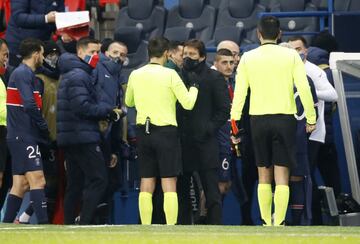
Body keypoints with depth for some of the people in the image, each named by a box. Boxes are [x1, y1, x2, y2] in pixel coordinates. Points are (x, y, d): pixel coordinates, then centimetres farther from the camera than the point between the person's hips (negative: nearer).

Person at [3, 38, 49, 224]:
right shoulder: (24, 74, -10)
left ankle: (7, 224, 9)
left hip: (19, 137, 10)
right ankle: (43, 223, -22)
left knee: (20, 184, 9)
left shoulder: (21, 73, 21)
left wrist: (42, 130, 13)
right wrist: (44, 129, -10)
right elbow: (30, 105, -21)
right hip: (25, 137, -10)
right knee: (37, 180, -16)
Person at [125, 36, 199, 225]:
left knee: (146, 184, 7)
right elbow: (188, 103, -6)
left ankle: (146, 228, 5)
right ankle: (171, 228, -9)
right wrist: (194, 87, 12)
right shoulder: (170, 75, -9)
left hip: (143, 131, 4)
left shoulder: (135, 75, 5)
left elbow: (129, 102, 21)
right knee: (169, 183, -4)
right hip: (166, 130, -4)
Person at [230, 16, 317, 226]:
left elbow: (239, 93, 0)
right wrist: (311, 119, 2)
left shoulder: (248, 58, 2)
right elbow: (304, 88, -5)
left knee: (264, 175, 12)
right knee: (282, 175, 0)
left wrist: (234, 123, 4)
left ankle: (266, 224, 13)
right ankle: (279, 223, -9)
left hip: (258, 119, 1)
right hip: (285, 118, -1)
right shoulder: (290, 56, -1)